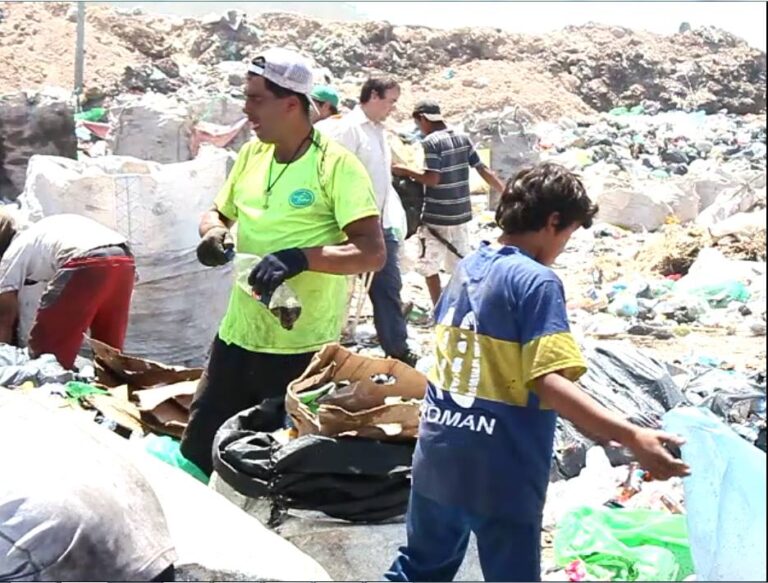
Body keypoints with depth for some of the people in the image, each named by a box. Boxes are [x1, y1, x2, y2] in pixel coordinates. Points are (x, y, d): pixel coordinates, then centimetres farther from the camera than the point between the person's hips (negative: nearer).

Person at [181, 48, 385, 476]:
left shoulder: (336, 165, -13)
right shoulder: (251, 154, 6)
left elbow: (373, 253, -19)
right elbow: (219, 213, 21)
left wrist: (300, 258, -31)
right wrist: (214, 233, -3)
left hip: (301, 346, -6)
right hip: (239, 334, 6)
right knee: (197, 452, 14)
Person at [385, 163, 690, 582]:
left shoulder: (466, 268, 8)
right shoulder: (536, 281, -16)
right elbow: (548, 382, -26)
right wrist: (632, 438, -32)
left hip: (437, 458, 7)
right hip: (500, 474, -7)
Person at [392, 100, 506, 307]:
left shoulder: (431, 142, -13)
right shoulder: (463, 139, 7)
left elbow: (432, 178, -20)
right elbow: (484, 170, 6)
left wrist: (405, 171, -7)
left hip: (436, 217, -7)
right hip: (461, 214, 7)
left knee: (429, 266, 5)